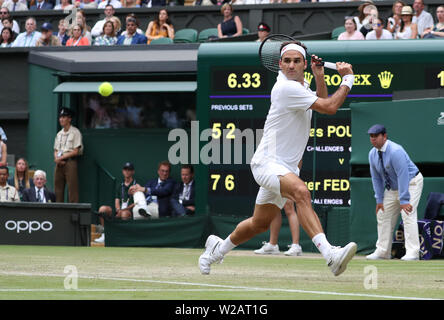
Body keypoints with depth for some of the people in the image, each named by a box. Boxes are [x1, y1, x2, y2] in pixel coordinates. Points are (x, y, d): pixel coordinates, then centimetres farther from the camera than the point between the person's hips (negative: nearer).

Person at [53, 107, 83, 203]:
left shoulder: (75, 132, -2)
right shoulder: (59, 134, 20)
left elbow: (75, 151, -8)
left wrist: (61, 157, -10)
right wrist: (57, 158, -4)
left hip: (70, 162, -7)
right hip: (59, 163, 7)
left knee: (72, 188, -11)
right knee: (58, 188, 3)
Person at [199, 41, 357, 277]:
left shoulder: (299, 84, 11)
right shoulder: (287, 88, -18)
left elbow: (321, 103, 30)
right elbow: (329, 107, -18)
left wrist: (319, 77, 13)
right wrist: (348, 80, -6)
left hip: (286, 167, 10)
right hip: (267, 162, -10)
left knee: (260, 223, 18)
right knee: (301, 191, -37)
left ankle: (218, 248, 43)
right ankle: (329, 254, -53)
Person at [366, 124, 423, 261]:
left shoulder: (395, 151, -29)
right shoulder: (372, 154, -4)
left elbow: (403, 176, -32)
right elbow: (376, 178, 5)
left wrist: (404, 200, -35)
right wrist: (379, 199, -1)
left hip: (411, 182, -8)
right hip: (392, 187, 8)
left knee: (408, 214, -21)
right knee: (383, 216, 7)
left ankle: (412, 252, -25)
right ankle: (382, 252, 15)